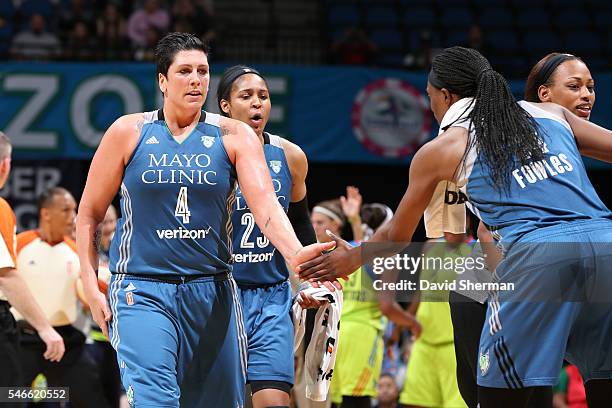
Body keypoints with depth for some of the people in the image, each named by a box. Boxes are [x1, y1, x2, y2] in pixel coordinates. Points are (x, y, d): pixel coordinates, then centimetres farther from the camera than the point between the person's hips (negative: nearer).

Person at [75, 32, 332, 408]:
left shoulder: (234, 136, 2)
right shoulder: (129, 132, 1)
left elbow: (264, 201, -13)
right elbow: (89, 213, 8)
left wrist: (294, 253, -33)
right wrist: (91, 287, -1)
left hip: (212, 292, 3)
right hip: (142, 292, -2)